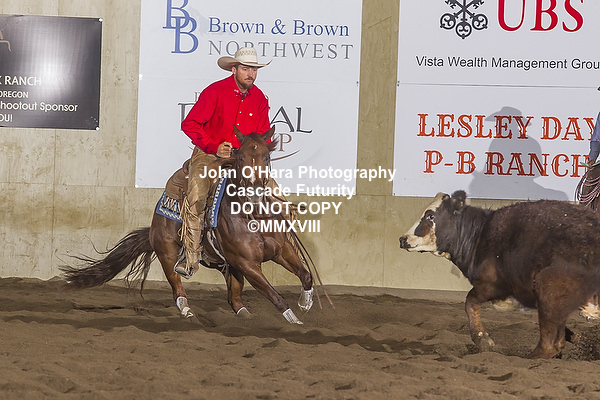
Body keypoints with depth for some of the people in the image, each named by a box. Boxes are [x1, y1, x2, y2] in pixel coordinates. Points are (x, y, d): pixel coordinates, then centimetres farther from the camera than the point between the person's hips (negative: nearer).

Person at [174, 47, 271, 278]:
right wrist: (214, 147, -19)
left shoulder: (259, 99, 6)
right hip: (207, 154, -5)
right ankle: (191, 255, -23)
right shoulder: (215, 92, -9)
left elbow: (263, 135, 16)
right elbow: (190, 124, -11)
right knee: (197, 197, -27)